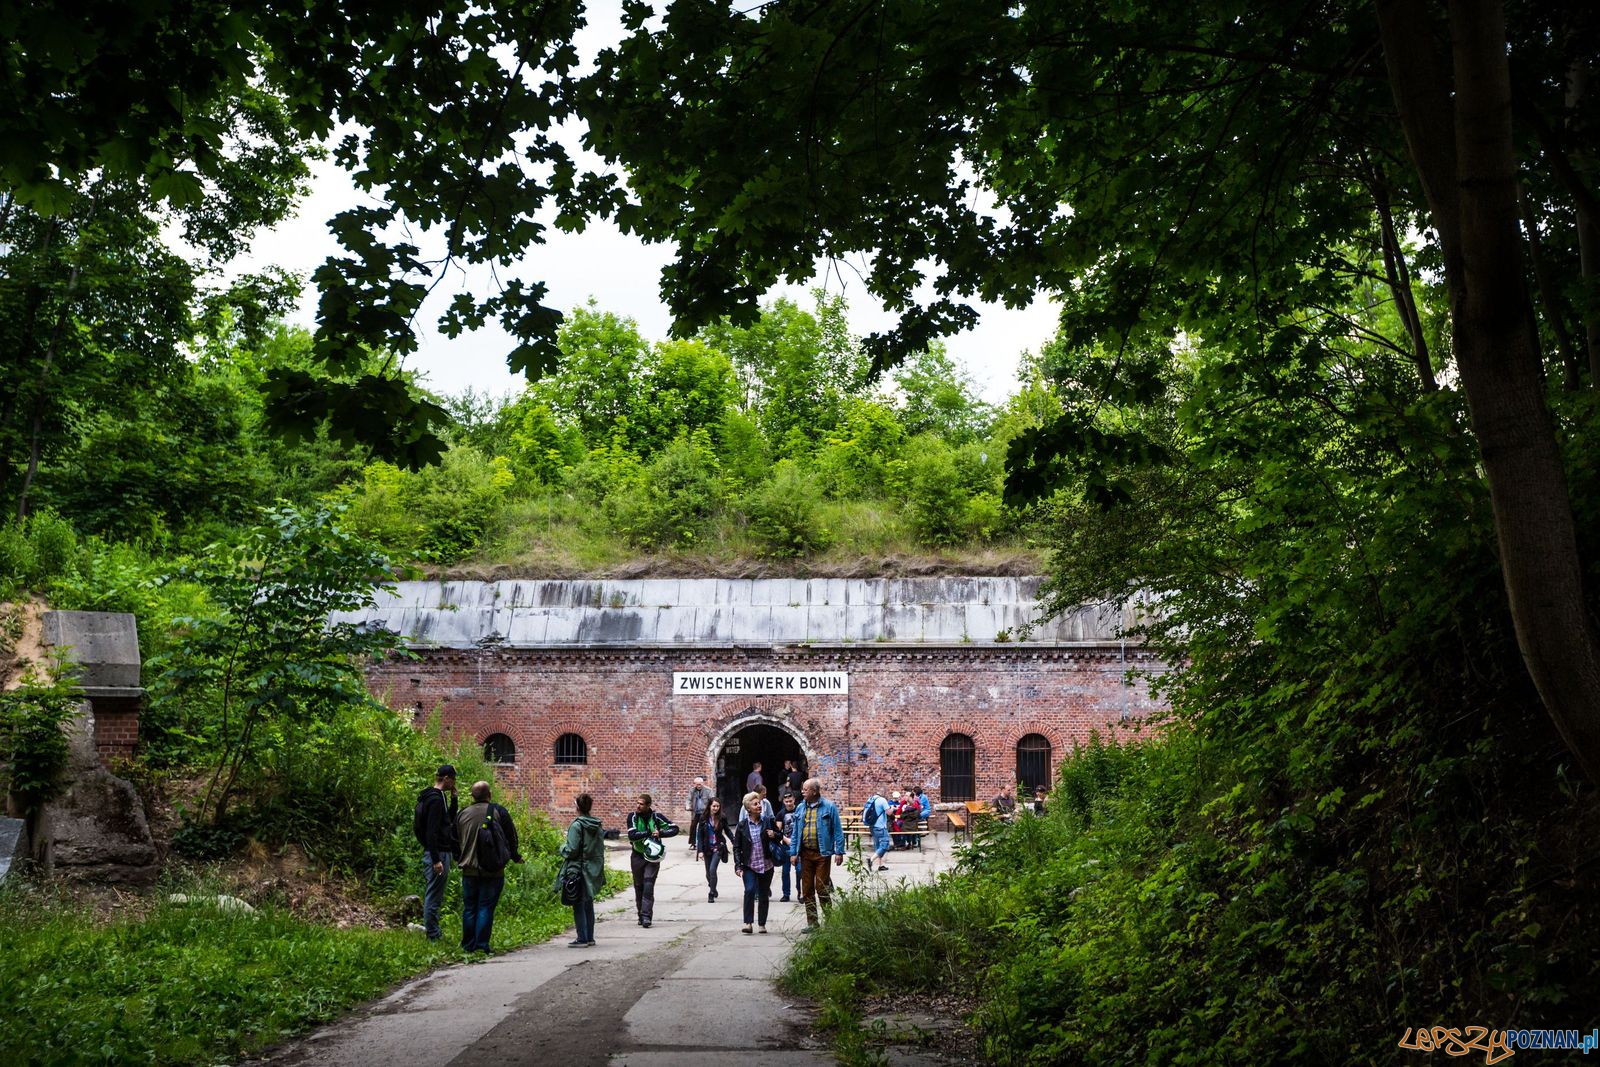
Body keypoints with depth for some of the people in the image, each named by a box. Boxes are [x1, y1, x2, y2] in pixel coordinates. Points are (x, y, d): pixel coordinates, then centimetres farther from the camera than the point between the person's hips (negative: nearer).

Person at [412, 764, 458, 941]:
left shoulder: (436, 797, 14)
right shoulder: (436, 799, -16)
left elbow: (450, 819, 26)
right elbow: (431, 832, -22)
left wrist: (454, 799, 13)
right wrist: (436, 860, -24)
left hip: (439, 852, 10)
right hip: (437, 854, -10)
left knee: (433, 897, 14)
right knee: (433, 897, -5)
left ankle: (433, 934, 21)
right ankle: (433, 937, 0)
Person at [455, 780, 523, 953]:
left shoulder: (462, 814, 5)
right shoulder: (498, 812, -4)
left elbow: (455, 839, 15)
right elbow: (511, 837, -1)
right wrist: (515, 857, 15)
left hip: (469, 869, 3)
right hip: (493, 872, -3)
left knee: (469, 908, 10)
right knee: (486, 907, 0)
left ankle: (468, 945, 14)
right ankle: (481, 945, -3)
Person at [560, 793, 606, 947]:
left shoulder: (577, 825, -15)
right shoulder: (597, 826, 6)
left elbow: (572, 850, -18)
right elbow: (601, 848, 9)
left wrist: (562, 849, 3)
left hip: (580, 869, -7)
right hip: (594, 869, 7)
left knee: (578, 905, 1)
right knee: (588, 903, 15)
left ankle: (582, 938, 1)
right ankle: (590, 938, 19)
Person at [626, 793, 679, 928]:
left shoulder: (656, 816, -8)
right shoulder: (633, 817, -7)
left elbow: (674, 829, -6)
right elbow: (631, 835, -20)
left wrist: (660, 833, -21)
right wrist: (649, 833, -24)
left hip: (652, 856, -2)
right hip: (638, 855, 2)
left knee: (648, 885, -12)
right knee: (638, 886, 9)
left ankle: (646, 916, -14)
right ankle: (641, 915, 21)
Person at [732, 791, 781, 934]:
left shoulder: (769, 821, 1)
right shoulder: (742, 825, 0)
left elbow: (780, 836, 13)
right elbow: (737, 847, 3)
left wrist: (774, 835, -10)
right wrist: (738, 865, -5)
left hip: (766, 865, 2)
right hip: (749, 865, -2)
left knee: (764, 895, 8)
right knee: (750, 890, -18)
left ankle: (762, 924, 20)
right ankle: (748, 922, -12)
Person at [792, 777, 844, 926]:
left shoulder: (829, 807, -4)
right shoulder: (801, 808, 10)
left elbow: (837, 830, -4)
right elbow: (796, 832, 13)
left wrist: (839, 852, -9)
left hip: (822, 853, -5)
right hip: (805, 853, 5)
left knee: (822, 888, -4)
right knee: (807, 889, 7)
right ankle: (812, 922, 16)